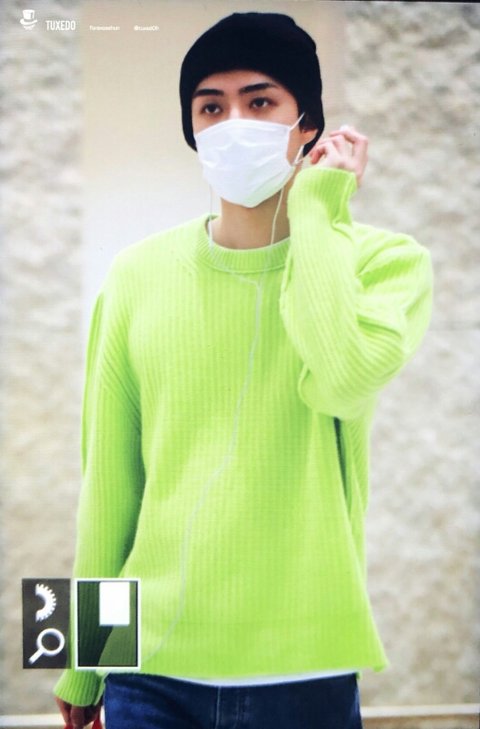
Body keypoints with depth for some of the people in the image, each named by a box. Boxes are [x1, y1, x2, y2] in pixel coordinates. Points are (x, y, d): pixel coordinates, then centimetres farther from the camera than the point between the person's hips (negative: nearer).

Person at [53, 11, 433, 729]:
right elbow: (108, 478, 6)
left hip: (302, 668, -1)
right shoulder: (138, 274, 3)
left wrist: (313, 211, -13)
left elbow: (342, 379, -25)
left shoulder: (385, 261, -3)